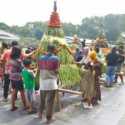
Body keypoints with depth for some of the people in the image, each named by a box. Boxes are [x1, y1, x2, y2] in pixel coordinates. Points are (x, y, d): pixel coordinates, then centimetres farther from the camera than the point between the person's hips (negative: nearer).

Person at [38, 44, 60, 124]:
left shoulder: (41, 58, 4)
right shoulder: (56, 58, -9)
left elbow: (40, 69, 9)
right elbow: (56, 71, -9)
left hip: (42, 81, 4)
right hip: (51, 81, -4)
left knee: (42, 99, 21)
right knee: (50, 101, 4)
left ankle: (40, 114, 35)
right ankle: (49, 118, 12)